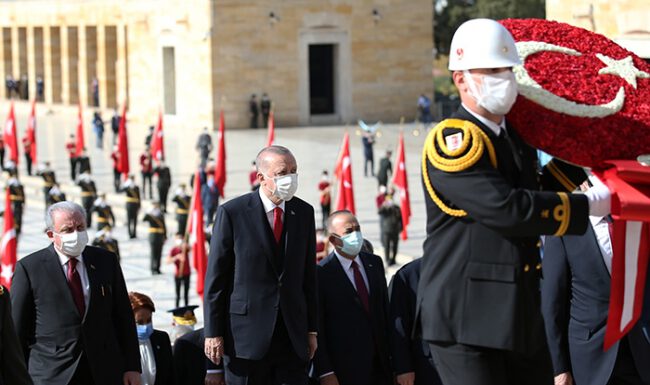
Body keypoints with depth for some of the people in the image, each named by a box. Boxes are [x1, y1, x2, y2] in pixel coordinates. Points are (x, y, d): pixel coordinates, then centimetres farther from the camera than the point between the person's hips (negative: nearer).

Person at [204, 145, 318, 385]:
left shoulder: (304, 212, 8)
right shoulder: (232, 212, -6)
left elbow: (308, 274, 12)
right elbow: (215, 277, -4)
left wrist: (311, 329, 10)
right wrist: (213, 333, -7)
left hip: (292, 337, 4)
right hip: (246, 335, -3)